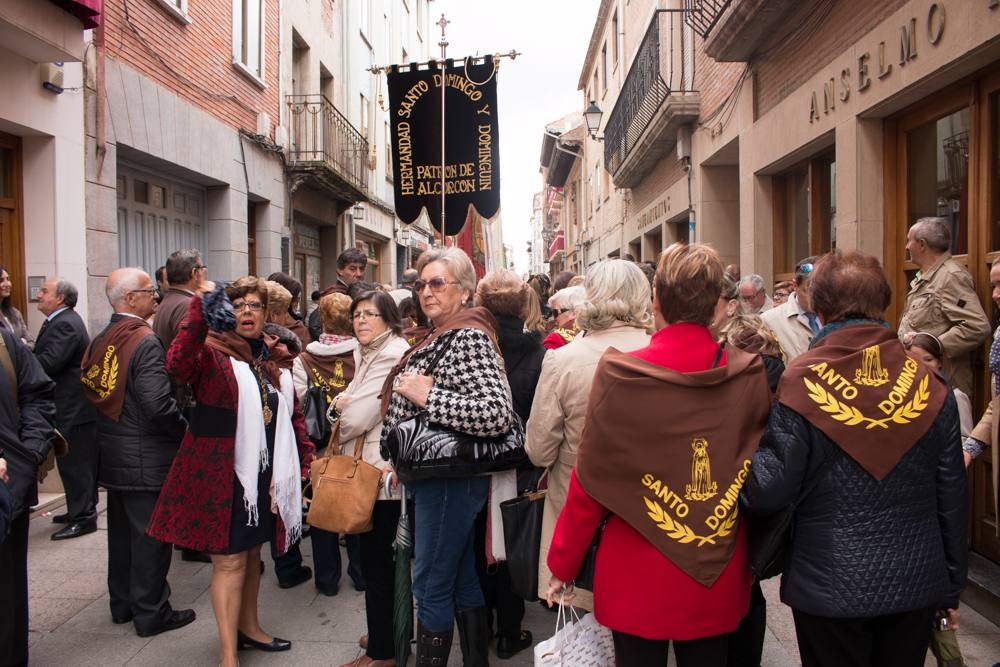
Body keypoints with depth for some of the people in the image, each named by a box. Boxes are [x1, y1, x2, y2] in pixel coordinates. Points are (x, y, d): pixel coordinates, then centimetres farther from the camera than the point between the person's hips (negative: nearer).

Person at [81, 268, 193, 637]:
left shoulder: (100, 340, 5)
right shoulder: (146, 342, -20)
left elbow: (89, 388, 12)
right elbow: (158, 405, -27)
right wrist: (185, 430, -11)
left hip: (111, 453, 8)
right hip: (146, 457, -8)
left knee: (121, 529, 19)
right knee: (150, 534, 3)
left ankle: (122, 602, 33)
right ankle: (150, 611, 14)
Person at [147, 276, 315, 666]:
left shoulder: (274, 357, 10)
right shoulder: (212, 352, -10)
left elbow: (293, 414, 16)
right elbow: (178, 363, -33)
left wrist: (305, 458, 12)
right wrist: (201, 309, -38)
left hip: (264, 473, 7)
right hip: (222, 472, -6)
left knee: (252, 551, 20)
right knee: (229, 560, -1)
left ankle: (248, 627, 37)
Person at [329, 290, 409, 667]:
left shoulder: (391, 356, -18)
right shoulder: (372, 354, 16)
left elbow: (356, 418, -20)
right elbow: (348, 405, 18)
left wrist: (340, 420, 1)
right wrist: (339, 402, -5)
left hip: (381, 474, -10)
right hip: (372, 470, 10)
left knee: (376, 563, 0)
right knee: (380, 559, 19)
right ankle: (386, 635, 33)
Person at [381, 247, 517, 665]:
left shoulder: (469, 338, -17)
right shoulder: (439, 336, 12)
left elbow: (498, 414, -28)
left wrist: (427, 396, -25)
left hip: (449, 479, -9)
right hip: (439, 476, 10)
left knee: (431, 586, 1)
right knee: (462, 580, 18)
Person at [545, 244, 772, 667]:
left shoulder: (619, 375, -16)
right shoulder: (750, 376, -8)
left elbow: (590, 483, -11)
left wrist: (561, 568, 1)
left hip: (639, 581, -2)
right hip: (720, 578, 3)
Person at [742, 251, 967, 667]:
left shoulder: (802, 382, -15)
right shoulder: (929, 383, -5)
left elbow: (770, 491, -16)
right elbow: (951, 497, 2)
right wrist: (951, 586, 14)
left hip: (829, 587, -3)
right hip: (916, 585, 3)